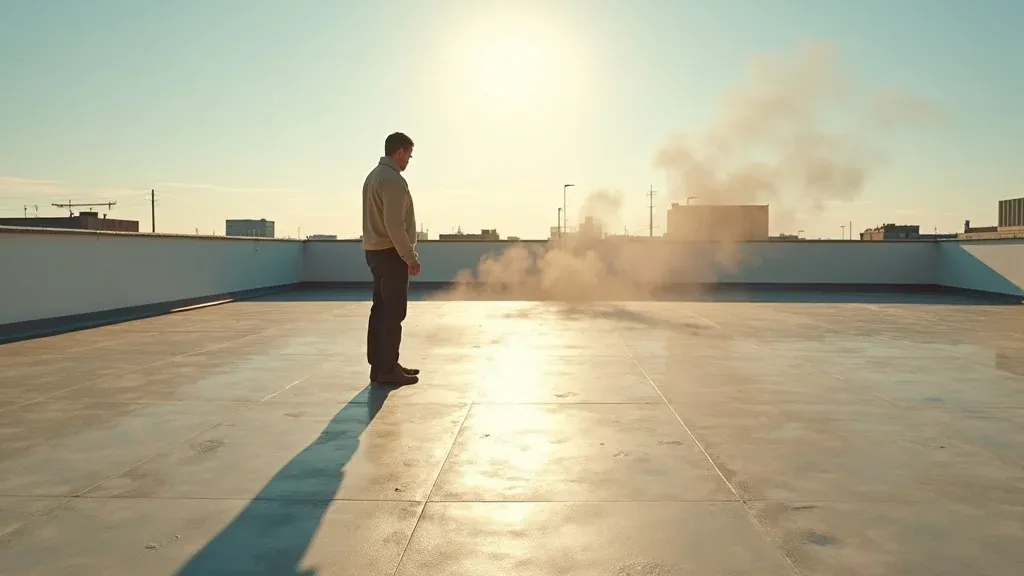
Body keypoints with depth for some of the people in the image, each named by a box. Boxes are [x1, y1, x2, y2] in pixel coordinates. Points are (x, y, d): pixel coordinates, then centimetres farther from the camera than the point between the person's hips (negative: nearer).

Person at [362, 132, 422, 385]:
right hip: (391, 253, -10)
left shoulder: (374, 176, 15)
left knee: (381, 310, 13)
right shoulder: (393, 180, -16)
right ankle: (388, 369, -2)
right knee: (393, 312, -5)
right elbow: (395, 225, -22)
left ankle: (379, 365, 20)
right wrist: (410, 257, -16)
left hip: (375, 251, 10)